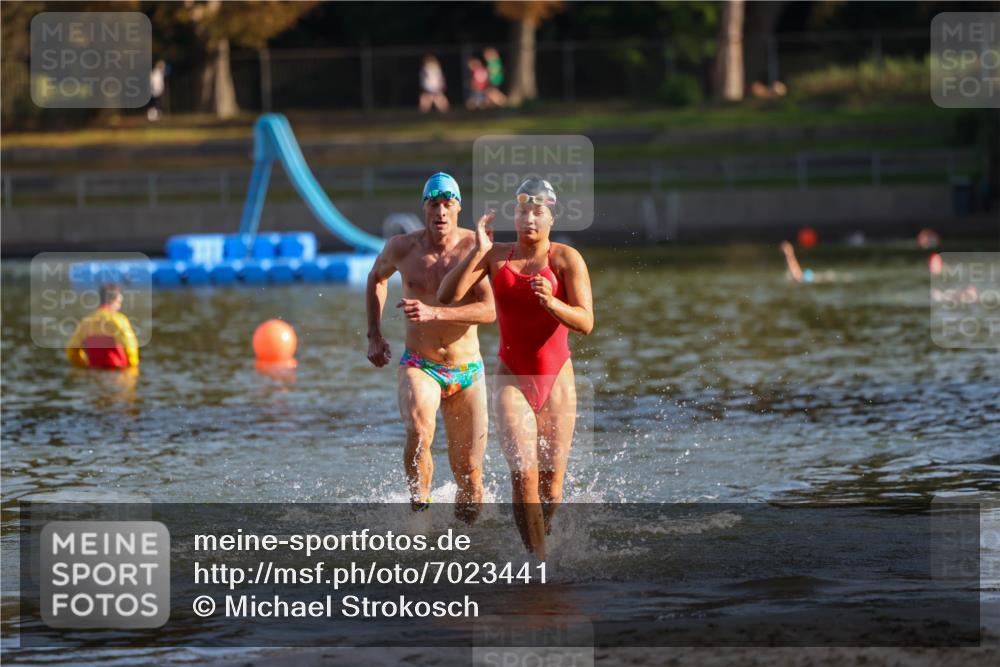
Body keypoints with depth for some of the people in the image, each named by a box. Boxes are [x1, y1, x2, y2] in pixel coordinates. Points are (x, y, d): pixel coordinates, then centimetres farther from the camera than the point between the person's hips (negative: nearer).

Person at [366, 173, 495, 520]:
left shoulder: (475, 247, -11)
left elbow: (490, 310, -21)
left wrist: (434, 313, -32)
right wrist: (374, 336, 13)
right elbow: (376, 278, 20)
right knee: (418, 431, -34)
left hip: (466, 372, 0)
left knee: (469, 473, 4)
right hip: (419, 367, 0)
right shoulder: (402, 247, -4)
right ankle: (419, 505, -19)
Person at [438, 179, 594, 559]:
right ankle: (538, 561, -14)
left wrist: (551, 303, -31)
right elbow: (448, 296, -6)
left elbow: (585, 323, -13)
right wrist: (477, 253, -15)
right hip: (512, 380, 1)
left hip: (556, 380, -1)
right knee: (523, 472, -16)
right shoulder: (496, 256, 3)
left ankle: (541, 542, 29)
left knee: (551, 479, 3)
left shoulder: (566, 259, -5)